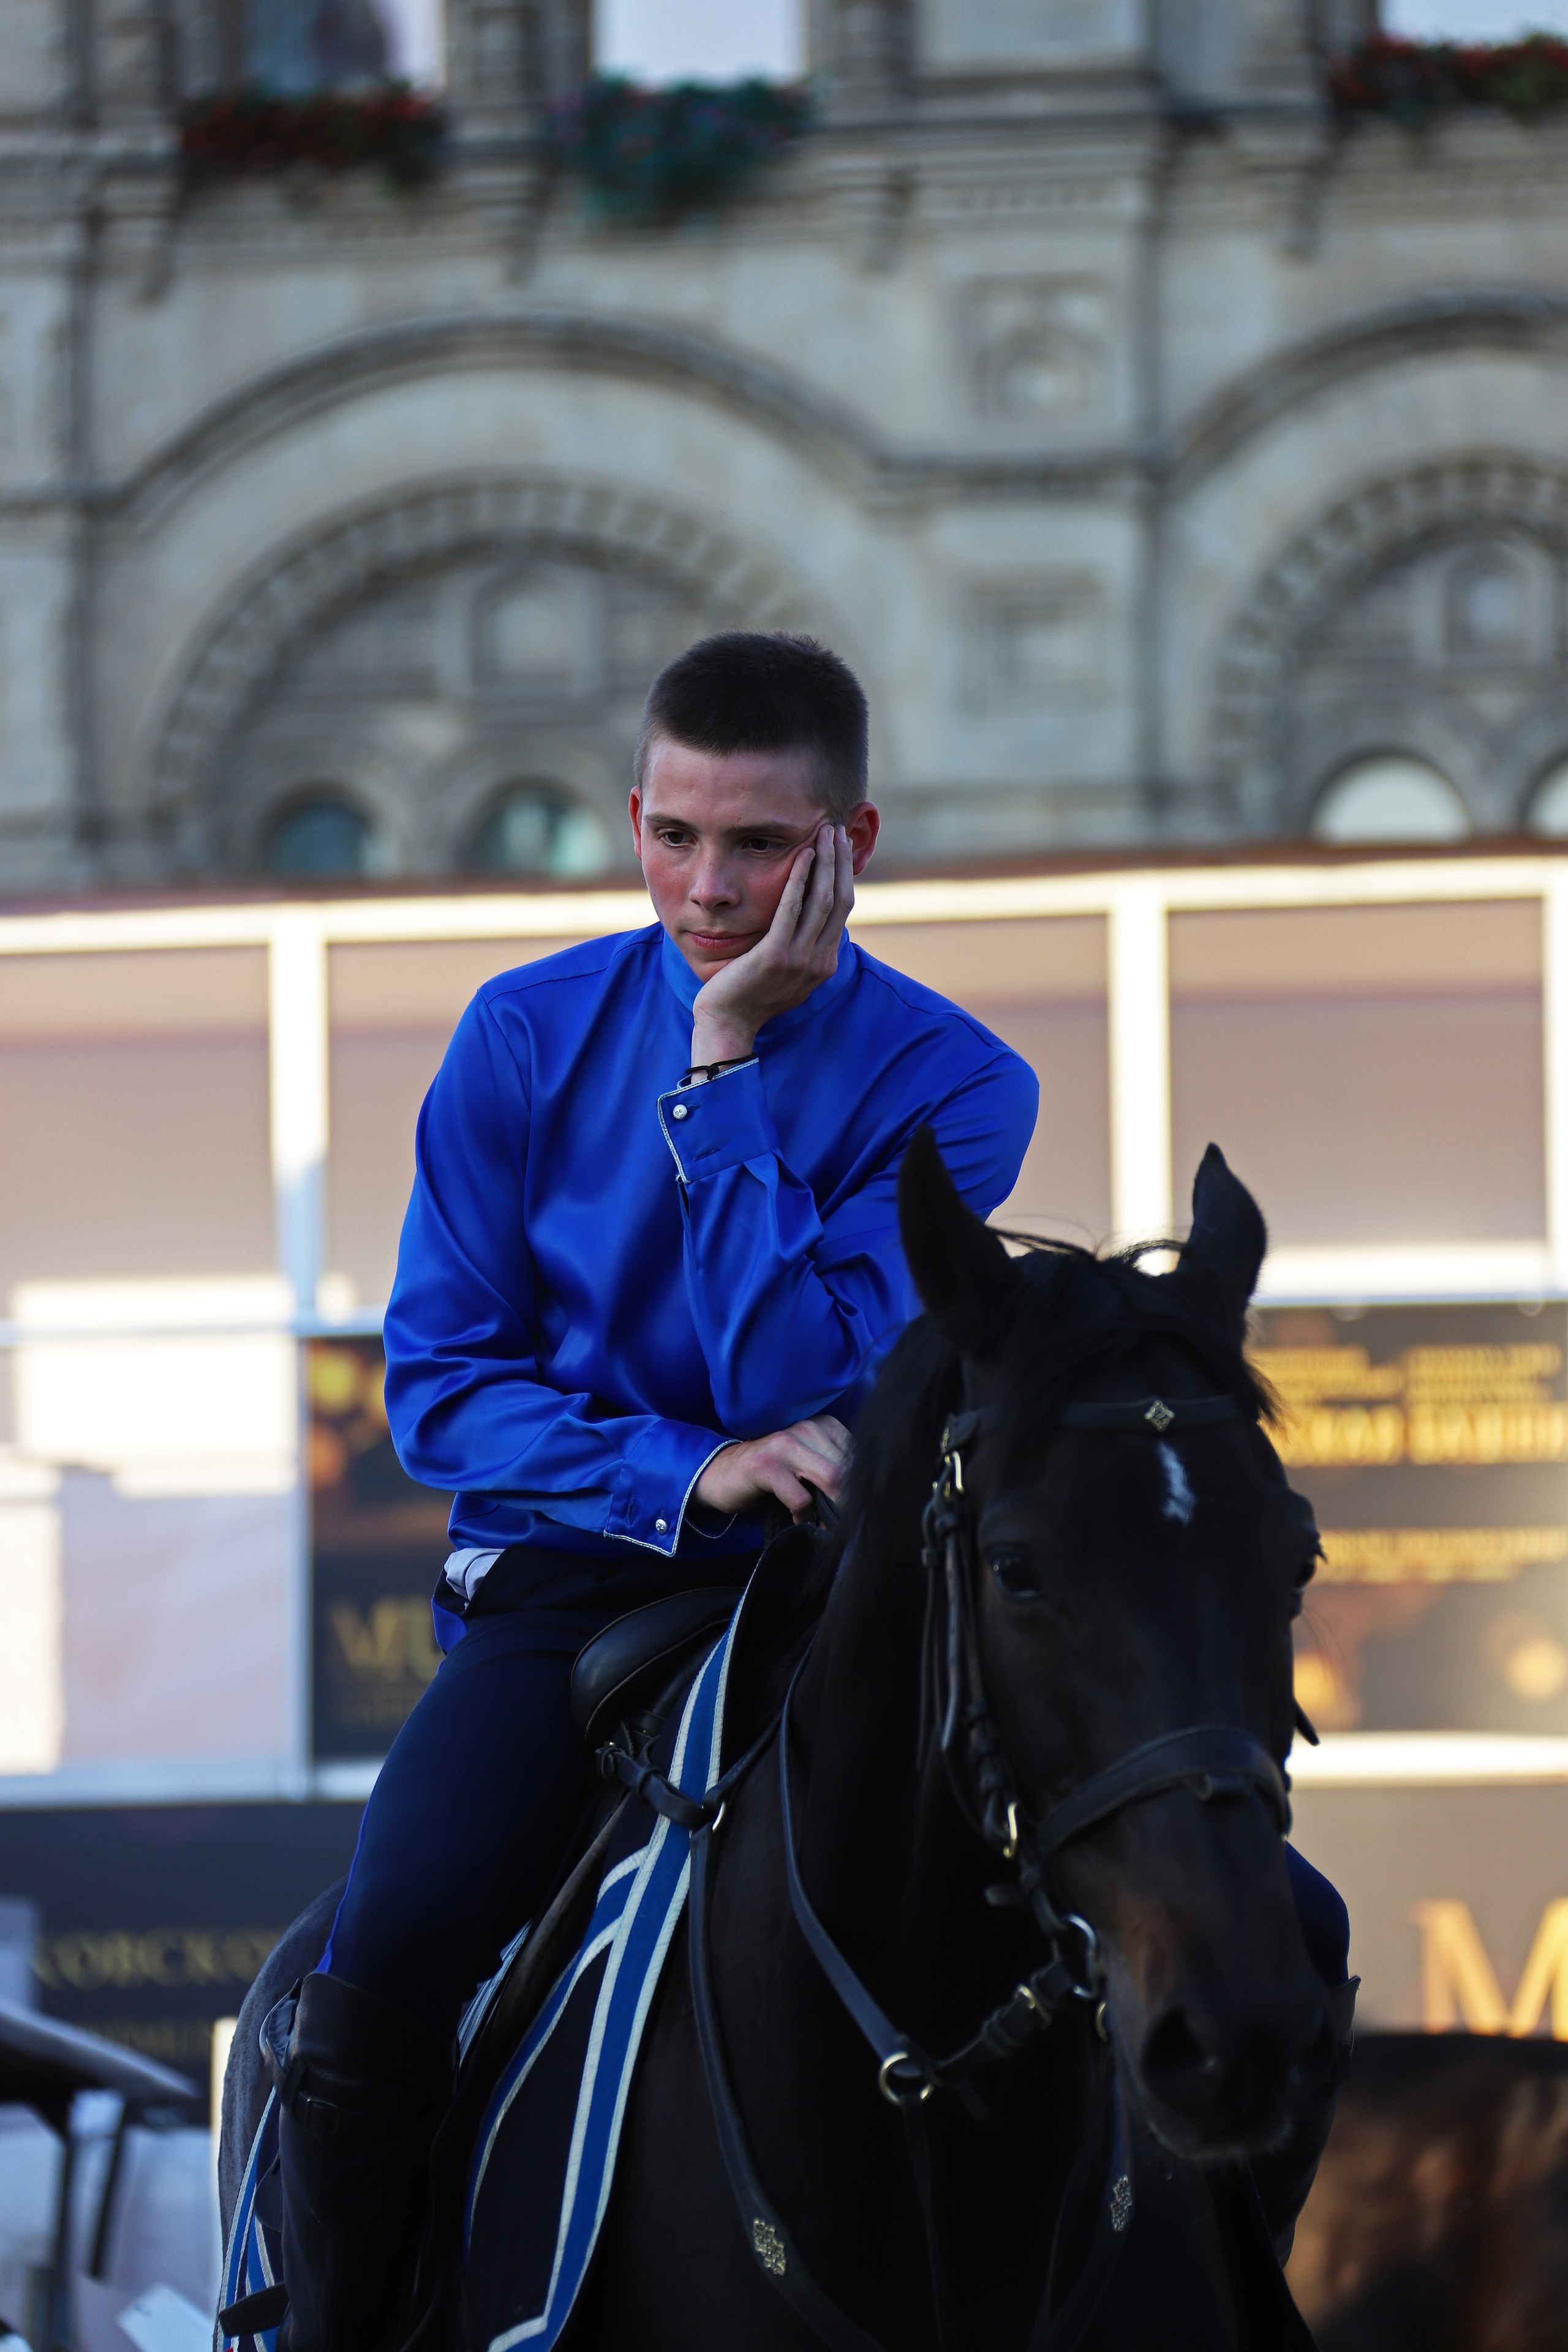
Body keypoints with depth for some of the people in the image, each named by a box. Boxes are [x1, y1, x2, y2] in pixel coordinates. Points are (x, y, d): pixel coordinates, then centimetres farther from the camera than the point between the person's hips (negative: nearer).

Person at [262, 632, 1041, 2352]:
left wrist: (731, 1069, -17)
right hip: (566, 1581, 0)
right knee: (385, 1969, -27)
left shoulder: (950, 1089, -3)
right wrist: (682, 1474, -15)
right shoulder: (531, 1038, 2)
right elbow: (438, 1381, 2)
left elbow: (800, 1399, -13)